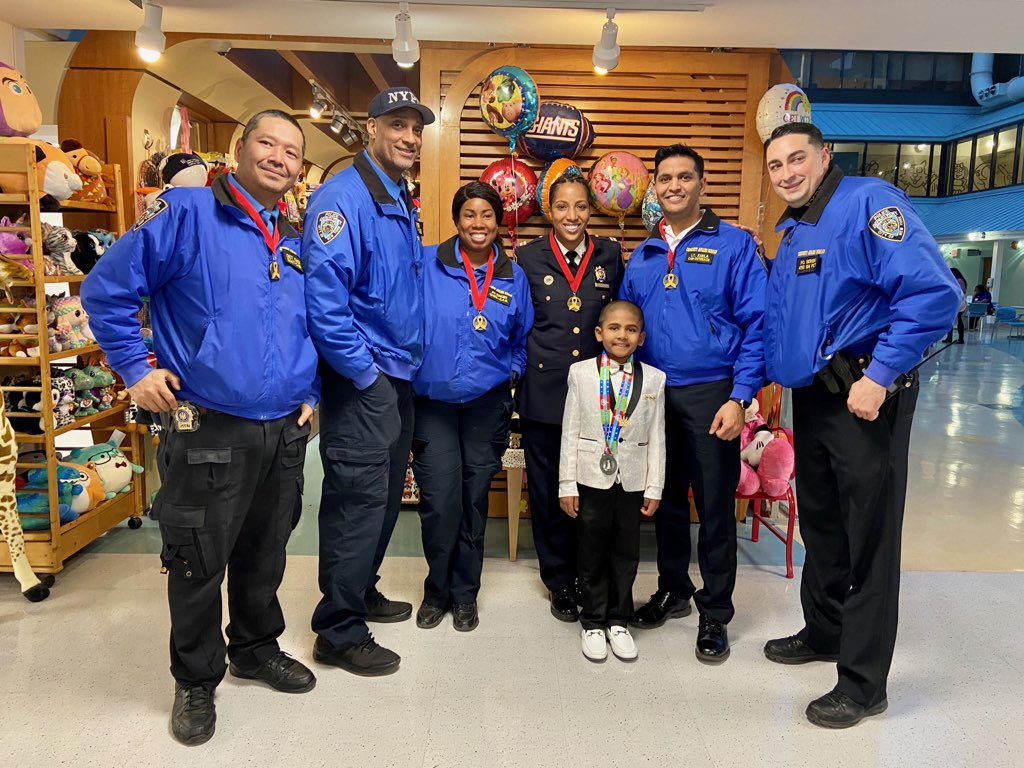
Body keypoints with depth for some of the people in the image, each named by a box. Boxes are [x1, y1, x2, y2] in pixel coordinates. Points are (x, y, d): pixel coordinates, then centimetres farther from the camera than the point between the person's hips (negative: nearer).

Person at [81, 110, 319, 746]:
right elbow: (105, 291, -5)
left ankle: (257, 648, 42)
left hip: (285, 432, 6)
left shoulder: (297, 244, 11)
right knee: (199, 565, 8)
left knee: (265, 555, 20)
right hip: (208, 431, -5)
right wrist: (137, 369, -8)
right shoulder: (188, 212, -8)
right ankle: (196, 682, 30)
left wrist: (311, 394, 13)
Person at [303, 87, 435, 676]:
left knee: (386, 495, 18)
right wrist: (364, 372, -19)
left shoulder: (403, 202, 16)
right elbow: (324, 297, -24)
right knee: (359, 500, -3)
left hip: (399, 378, 10)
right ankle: (340, 632, 12)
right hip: (362, 381, -9)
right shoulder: (344, 197, -15)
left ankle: (361, 591, 37)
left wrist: (405, 365, 16)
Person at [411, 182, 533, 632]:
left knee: (474, 498, 9)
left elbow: (523, 336, 15)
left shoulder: (513, 276, 5)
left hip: (488, 403, 2)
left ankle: (464, 593, 27)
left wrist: (512, 371, 3)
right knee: (439, 500, -6)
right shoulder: (425, 263, -4)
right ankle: (437, 590, 20)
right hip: (432, 399, -2)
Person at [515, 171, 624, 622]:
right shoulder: (529, 257, 3)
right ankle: (559, 580, 24)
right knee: (548, 488, 7)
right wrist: (524, 363, 2)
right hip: (544, 390, -1)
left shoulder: (610, 256, 7)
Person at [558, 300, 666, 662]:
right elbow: (570, 431, -2)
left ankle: (618, 622, 28)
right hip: (592, 477, -1)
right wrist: (567, 483, -4)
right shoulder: (581, 373, -2)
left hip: (632, 480, 1)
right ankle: (593, 622, 25)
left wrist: (654, 487, 0)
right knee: (592, 552, 10)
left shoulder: (654, 379, 1)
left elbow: (657, 437, 3)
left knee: (626, 553, 11)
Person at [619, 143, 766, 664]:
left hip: (710, 396, -4)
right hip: (652, 396, 4)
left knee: (715, 506, 3)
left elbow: (755, 326, -8)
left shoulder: (734, 245, -3)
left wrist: (739, 398, -15)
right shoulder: (642, 256, 11)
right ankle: (672, 589, 34)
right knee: (666, 499, 15)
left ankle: (715, 613, 20)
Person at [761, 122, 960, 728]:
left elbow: (934, 293, -22)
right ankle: (824, 633, 38)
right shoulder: (790, 233, 14)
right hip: (812, 397, 9)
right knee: (820, 522, 19)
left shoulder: (869, 202, -12)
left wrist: (881, 375, -23)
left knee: (868, 536, 0)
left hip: (865, 397, -8)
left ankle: (864, 683, 13)